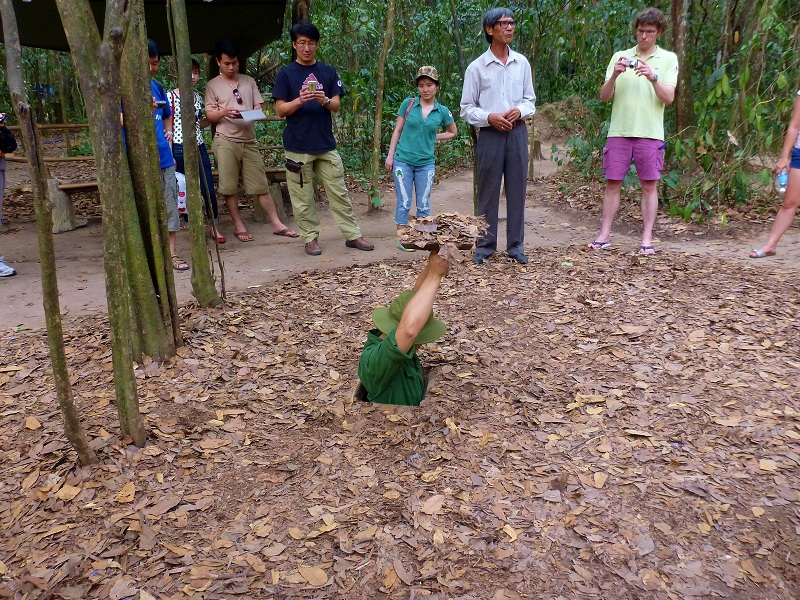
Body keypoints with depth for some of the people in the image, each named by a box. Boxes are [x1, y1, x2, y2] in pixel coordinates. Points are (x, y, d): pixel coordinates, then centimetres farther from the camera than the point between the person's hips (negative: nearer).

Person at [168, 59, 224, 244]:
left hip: (199, 148, 5)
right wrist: (170, 155, -11)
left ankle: (213, 226, 17)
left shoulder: (198, 97, 13)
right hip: (179, 149, -5)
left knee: (209, 190, 1)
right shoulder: (170, 96, -3)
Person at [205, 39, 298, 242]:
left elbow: (258, 108, 12)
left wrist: (254, 113, -12)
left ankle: (277, 224, 10)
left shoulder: (249, 81, 13)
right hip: (226, 141, -2)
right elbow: (209, 115, 3)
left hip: (249, 140, 2)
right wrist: (224, 112, -17)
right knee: (229, 187, 1)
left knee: (261, 185, 4)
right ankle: (238, 225, 13)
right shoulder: (213, 85, 5)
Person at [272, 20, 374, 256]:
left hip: (326, 144, 2)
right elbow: (281, 110, -3)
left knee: (339, 193, 5)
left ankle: (352, 235, 12)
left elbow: (337, 105, 4)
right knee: (303, 197, 2)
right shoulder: (285, 74, 2)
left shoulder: (328, 71, 9)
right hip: (297, 147, -2)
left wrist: (325, 101, -18)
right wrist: (300, 100, -21)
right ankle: (311, 238, 13)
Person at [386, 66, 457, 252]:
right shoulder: (408, 104, -1)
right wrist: (390, 155, -1)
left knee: (423, 205, 7)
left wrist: (433, 137, 6)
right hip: (403, 161, -1)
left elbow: (453, 132, 17)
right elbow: (397, 130, 3)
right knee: (404, 203, 2)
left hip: (426, 163, 2)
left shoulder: (442, 111, 2)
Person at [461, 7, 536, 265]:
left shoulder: (522, 63, 8)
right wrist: (489, 117, -15)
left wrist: (519, 111, -9)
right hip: (490, 134, -2)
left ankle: (516, 245, 12)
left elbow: (530, 100, 13)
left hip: (517, 132, 3)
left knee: (517, 190, 4)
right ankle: (485, 245, 10)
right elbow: (467, 108, 1)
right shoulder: (476, 67, -1)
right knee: (488, 191, 1)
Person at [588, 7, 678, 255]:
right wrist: (615, 75, -14)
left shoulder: (668, 59, 7)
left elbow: (669, 98, -3)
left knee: (649, 186, 2)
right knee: (612, 183, 3)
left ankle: (647, 239, 6)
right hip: (619, 131, 1)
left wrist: (653, 77, -19)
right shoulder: (620, 57, 10)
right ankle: (604, 235, 9)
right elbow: (604, 97, 4)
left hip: (650, 133, -1)